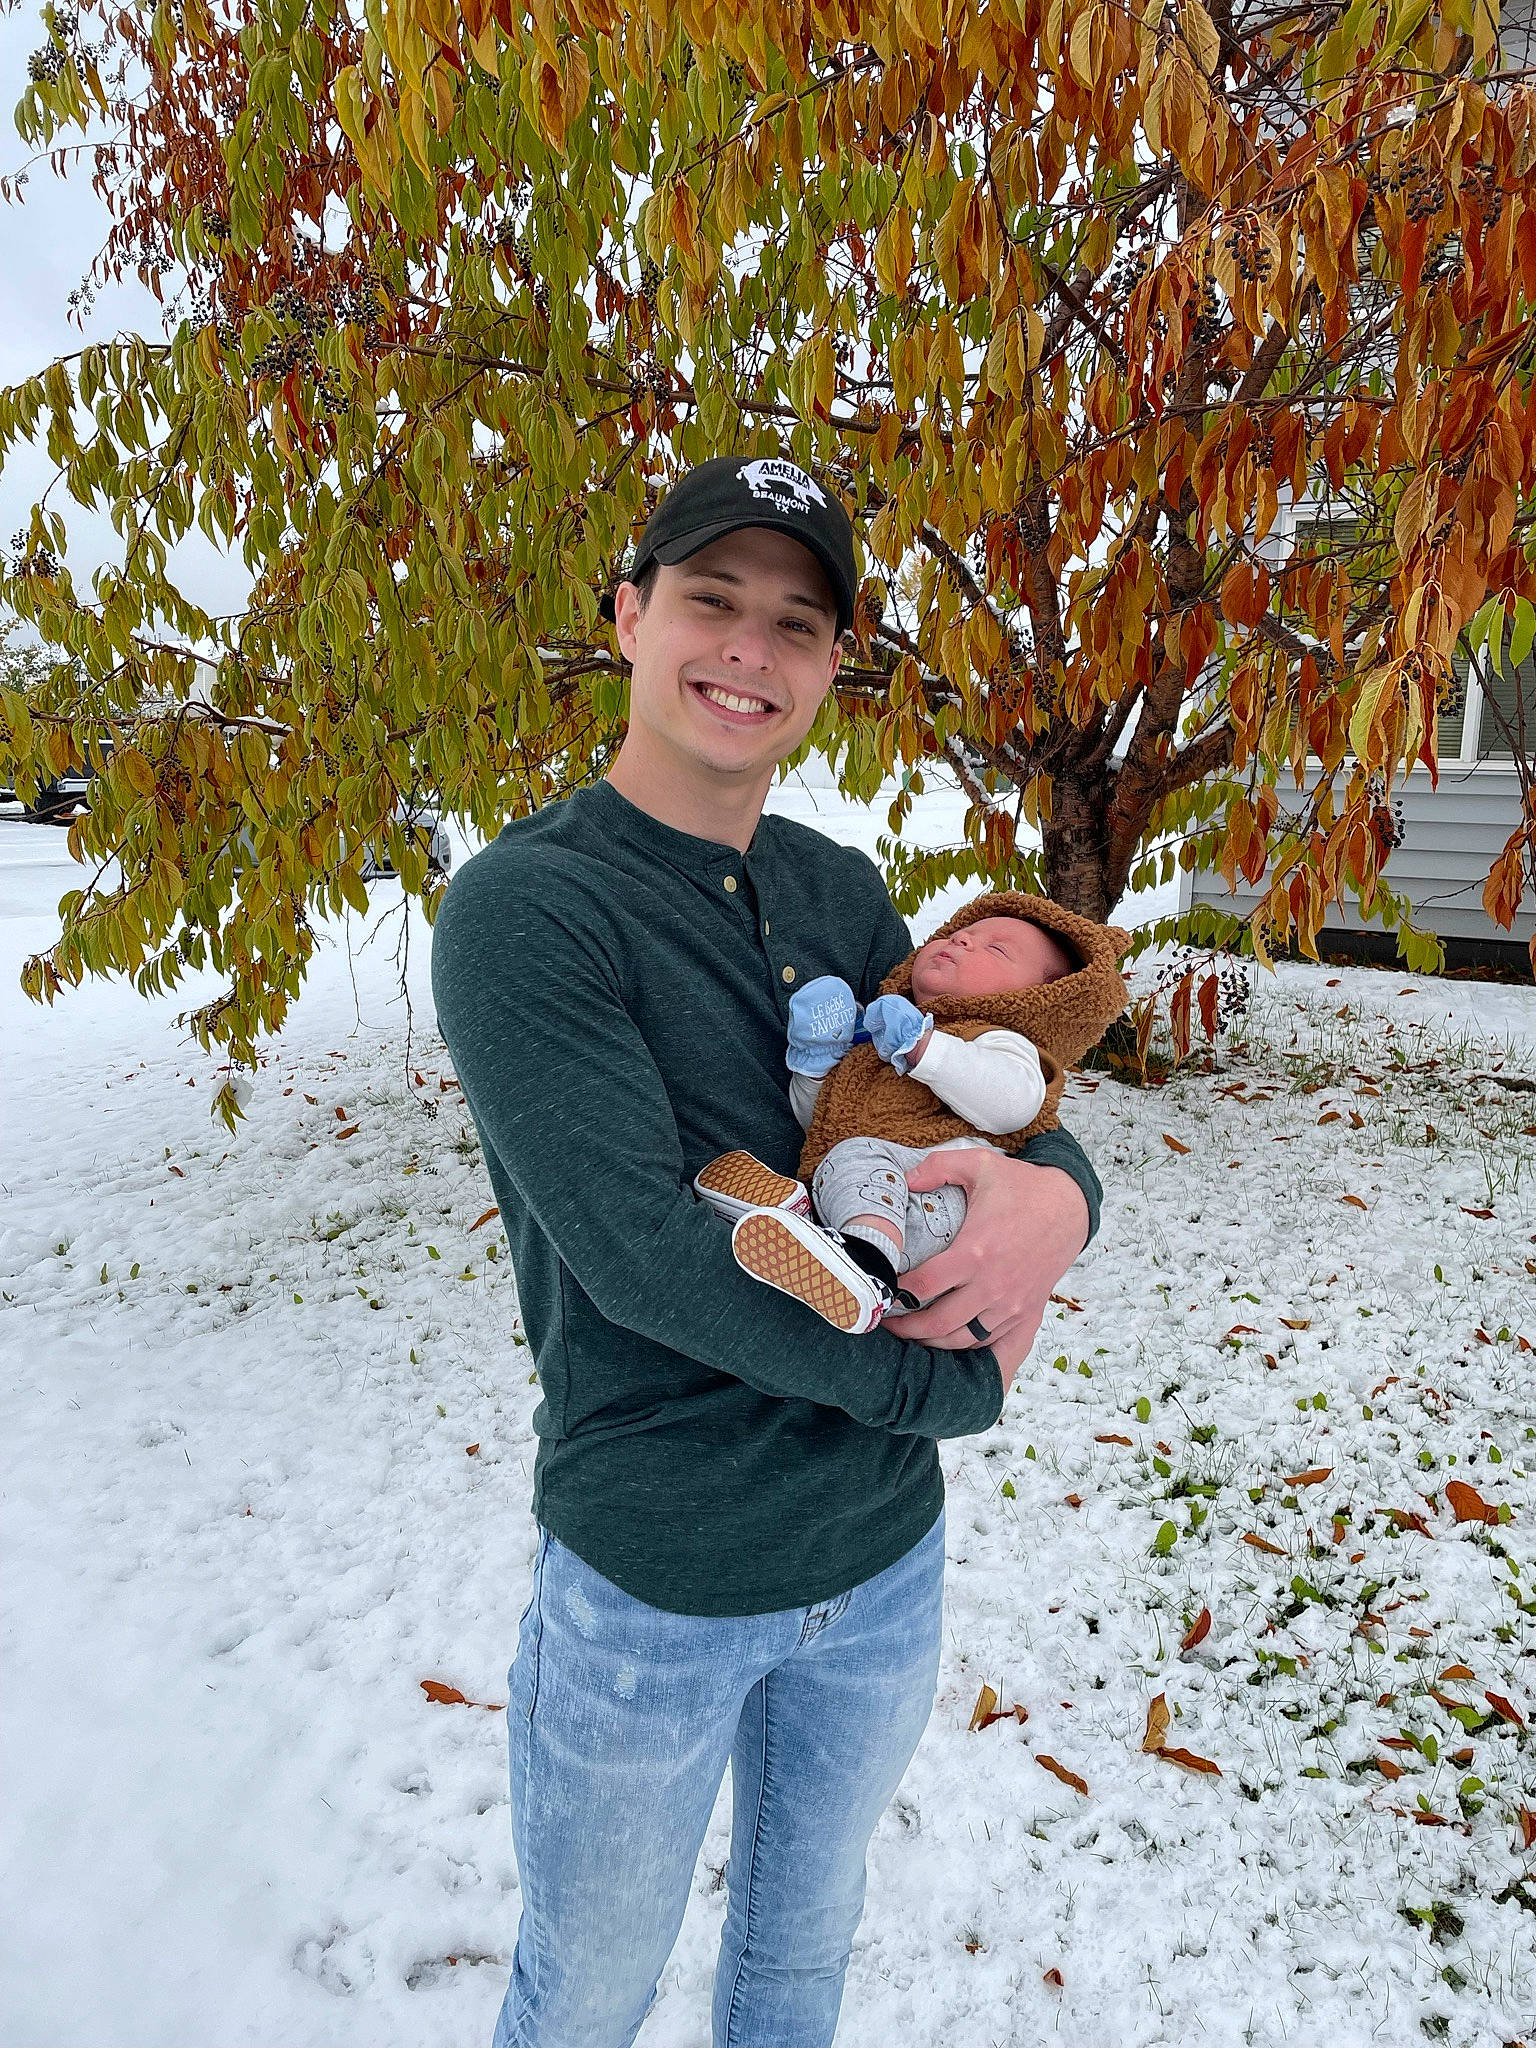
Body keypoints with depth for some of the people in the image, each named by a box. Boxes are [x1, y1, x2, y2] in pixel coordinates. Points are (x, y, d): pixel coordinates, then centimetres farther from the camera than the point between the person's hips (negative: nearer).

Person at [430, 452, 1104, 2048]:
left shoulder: (843, 895, 1)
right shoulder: (522, 909, -19)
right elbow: (644, 1253, -26)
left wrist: (1059, 1188, -20)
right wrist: (953, 1384, -17)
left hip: (884, 1548, 6)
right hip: (652, 1579, -5)